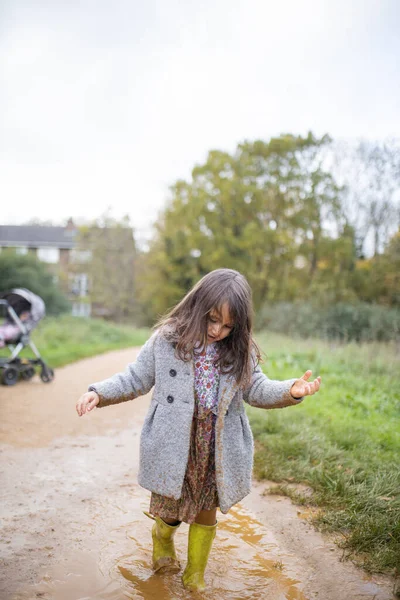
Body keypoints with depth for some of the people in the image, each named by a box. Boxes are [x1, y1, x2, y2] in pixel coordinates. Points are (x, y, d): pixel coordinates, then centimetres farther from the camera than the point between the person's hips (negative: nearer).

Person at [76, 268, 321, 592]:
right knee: (170, 512, 13)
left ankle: (195, 575, 42)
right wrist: (99, 393, -14)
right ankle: (163, 538, 51)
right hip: (173, 450, -2)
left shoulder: (240, 352, -3)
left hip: (217, 453, 2)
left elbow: (257, 389, -1)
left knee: (206, 514, 17)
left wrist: (291, 391, -20)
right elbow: (136, 379, -1)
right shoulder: (166, 340, -9)